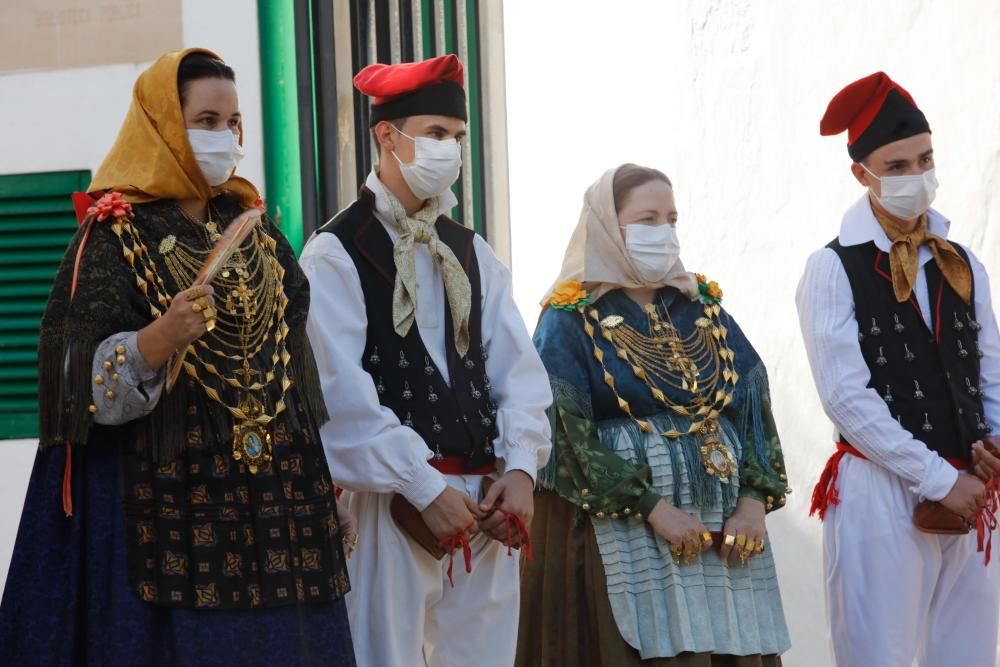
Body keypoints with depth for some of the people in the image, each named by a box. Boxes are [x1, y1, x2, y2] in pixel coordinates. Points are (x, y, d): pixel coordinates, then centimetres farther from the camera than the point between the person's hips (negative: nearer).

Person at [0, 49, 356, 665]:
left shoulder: (256, 232, 13)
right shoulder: (115, 237, -5)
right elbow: (80, 382, -12)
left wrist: (327, 490, 13)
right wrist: (160, 339, -29)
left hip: (278, 505, 5)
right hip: (170, 512, -5)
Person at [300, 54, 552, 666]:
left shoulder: (471, 253, 14)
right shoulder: (336, 254, -6)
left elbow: (518, 369, 9)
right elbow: (344, 395, -13)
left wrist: (520, 468, -6)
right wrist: (427, 490, -15)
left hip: (485, 504, 6)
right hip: (395, 502, -6)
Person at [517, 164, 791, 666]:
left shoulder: (702, 307, 14)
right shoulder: (570, 320, -1)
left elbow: (755, 404, 7)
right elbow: (569, 432, -11)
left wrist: (754, 501, -8)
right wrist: (654, 508, -18)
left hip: (726, 525, 5)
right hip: (623, 530, -5)